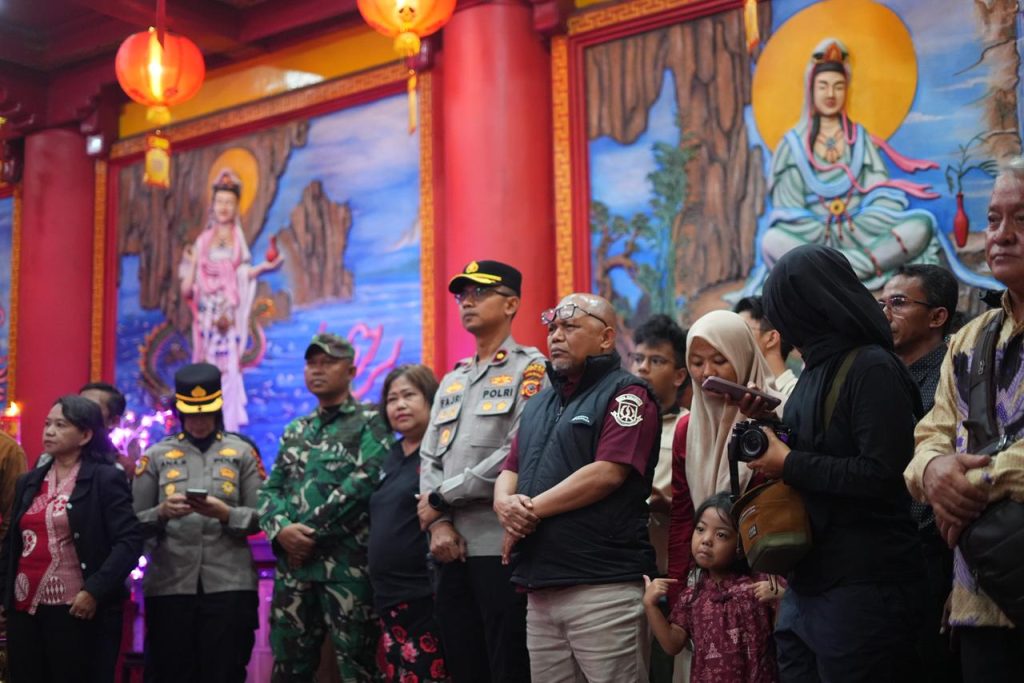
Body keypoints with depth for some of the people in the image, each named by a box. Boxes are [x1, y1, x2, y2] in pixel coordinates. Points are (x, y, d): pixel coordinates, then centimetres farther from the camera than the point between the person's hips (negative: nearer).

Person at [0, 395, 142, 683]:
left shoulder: (106, 479, -5)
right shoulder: (28, 482, 14)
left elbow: (130, 542, -12)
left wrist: (94, 591, -19)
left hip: (75, 611, -5)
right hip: (23, 610, 6)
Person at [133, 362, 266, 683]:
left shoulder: (241, 453, 7)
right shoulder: (156, 456, 8)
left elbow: (262, 516, 3)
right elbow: (133, 523, 5)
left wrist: (226, 513, -15)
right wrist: (161, 512, -15)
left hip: (229, 585, 0)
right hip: (169, 585, 1)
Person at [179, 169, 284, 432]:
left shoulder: (238, 240, 8)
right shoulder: (203, 239, 10)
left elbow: (242, 276, -3)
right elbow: (187, 290, 8)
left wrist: (263, 267, -15)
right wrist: (191, 264, -7)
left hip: (229, 311, -2)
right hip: (206, 311, 2)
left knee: (227, 364, -7)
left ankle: (227, 423, -5)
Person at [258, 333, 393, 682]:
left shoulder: (370, 421, 1)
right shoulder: (294, 431, 20)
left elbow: (364, 483, -12)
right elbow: (270, 489, 14)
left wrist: (311, 532, -12)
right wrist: (281, 529, -7)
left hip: (347, 563, -6)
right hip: (293, 561, 6)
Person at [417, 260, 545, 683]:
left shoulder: (530, 370, -2)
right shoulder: (452, 381, 21)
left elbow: (518, 455, -15)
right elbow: (429, 458, 15)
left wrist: (442, 496, -9)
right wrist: (437, 522, -3)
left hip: (502, 546, -7)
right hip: (452, 548, 7)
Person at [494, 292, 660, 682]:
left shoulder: (626, 394, -3)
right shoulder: (539, 405, 22)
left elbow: (607, 473, -14)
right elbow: (509, 473, 19)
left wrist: (531, 510, -9)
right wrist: (506, 504, -5)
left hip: (604, 587, -7)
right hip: (540, 588, 7)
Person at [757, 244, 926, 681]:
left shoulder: (873, 368, -13)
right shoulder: (819, 369, 14)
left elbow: (882, 475, -22)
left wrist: (789, 464, -14)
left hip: (862, 589, -8)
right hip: (808, 581, 9)